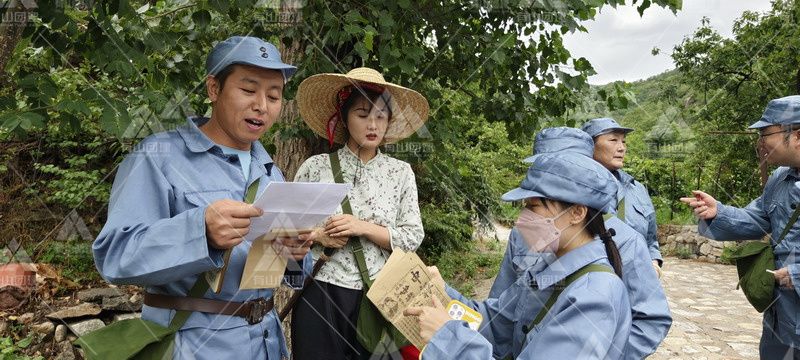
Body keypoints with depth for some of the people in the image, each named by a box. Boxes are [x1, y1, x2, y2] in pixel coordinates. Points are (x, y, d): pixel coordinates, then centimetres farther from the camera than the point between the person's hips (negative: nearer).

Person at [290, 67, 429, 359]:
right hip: (320, 293, -1)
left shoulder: (400, 172, 2)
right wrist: (315, 236, -13)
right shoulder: (316, 166, 0)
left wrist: (363, 228, -13)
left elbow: (413, 238, -1)